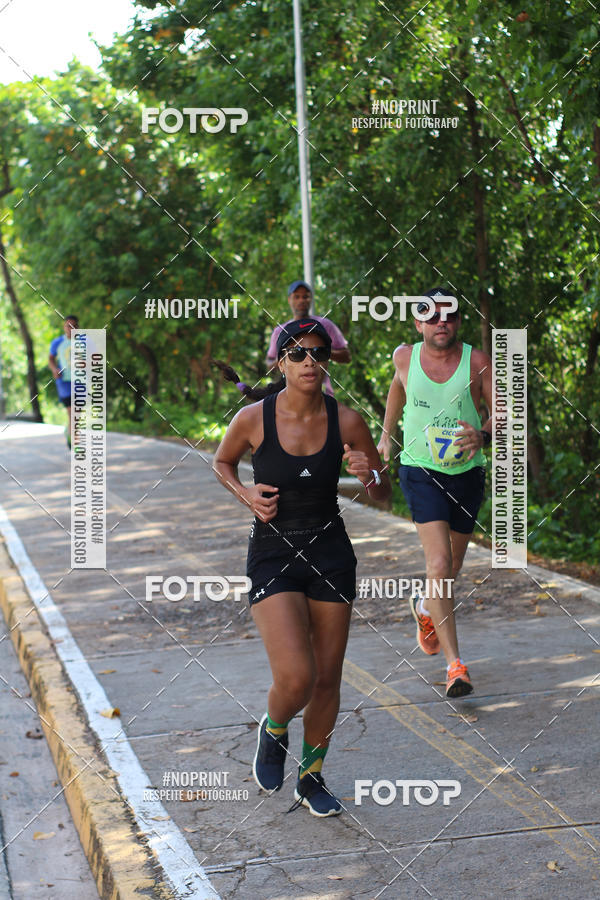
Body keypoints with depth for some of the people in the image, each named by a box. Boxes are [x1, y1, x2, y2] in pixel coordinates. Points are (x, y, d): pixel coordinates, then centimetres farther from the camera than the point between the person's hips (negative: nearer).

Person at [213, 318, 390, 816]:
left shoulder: (347, 421, -7)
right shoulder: (253, 419, -11)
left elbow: (384, 492, 5)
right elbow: (222, 463, 11)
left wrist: (369, 476, -18)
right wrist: (247, 495, -8)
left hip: (331, 554, 3)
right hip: (273, 555, -2)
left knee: (327, 679, 8)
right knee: (296, 679, -16)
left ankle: (312, 777, 31)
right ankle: (273, 729, 20)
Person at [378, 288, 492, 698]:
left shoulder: (476, 361, -9)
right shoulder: (406, 356, -4)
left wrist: (483, 436, -33)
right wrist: (387, 433, 30)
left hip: (467, 472, 2)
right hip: (421, 471, -2)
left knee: (452, 566, 18)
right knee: (439, 563, -18)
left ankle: (425, 607, 52)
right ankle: (455, 664, -18)